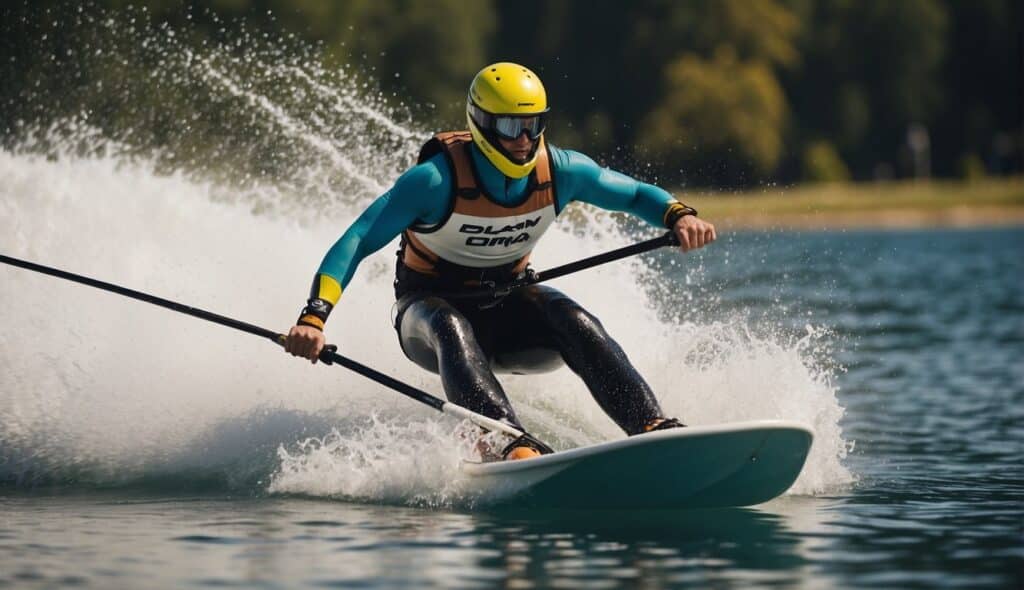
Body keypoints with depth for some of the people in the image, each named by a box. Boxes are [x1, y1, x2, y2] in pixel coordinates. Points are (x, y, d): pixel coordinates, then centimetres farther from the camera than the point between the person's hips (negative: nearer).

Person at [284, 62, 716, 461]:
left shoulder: (560, 171, -12)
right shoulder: (437, 179, -25)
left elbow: (635, 194, 3)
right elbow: (356, 243, -27)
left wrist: (679, 216, -19)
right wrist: (313, 317, -40)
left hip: (507, 304, 3)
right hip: (432, 306, -3)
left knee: (575, 323, -28)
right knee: (452, 329, -39)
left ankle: (653, 427, -35)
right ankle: (511, 444, -57)